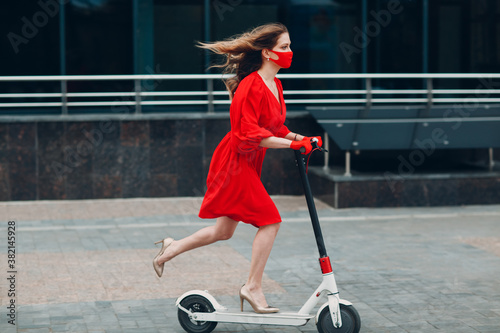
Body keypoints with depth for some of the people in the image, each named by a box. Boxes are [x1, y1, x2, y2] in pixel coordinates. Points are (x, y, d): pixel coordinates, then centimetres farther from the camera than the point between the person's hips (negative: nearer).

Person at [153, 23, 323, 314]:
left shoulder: (274, 85, 10)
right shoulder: (251, 86, -20)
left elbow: (274, 127, 19)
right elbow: (250, 133, -26)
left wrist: (298, 137, 3)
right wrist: (291, 144, -27)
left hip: (248, 163, 10)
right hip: (236, 162, -10)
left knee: (224, 231, 16)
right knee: (269, 220, -10)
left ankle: (172, 249, 31)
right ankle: (253, 287, -1)